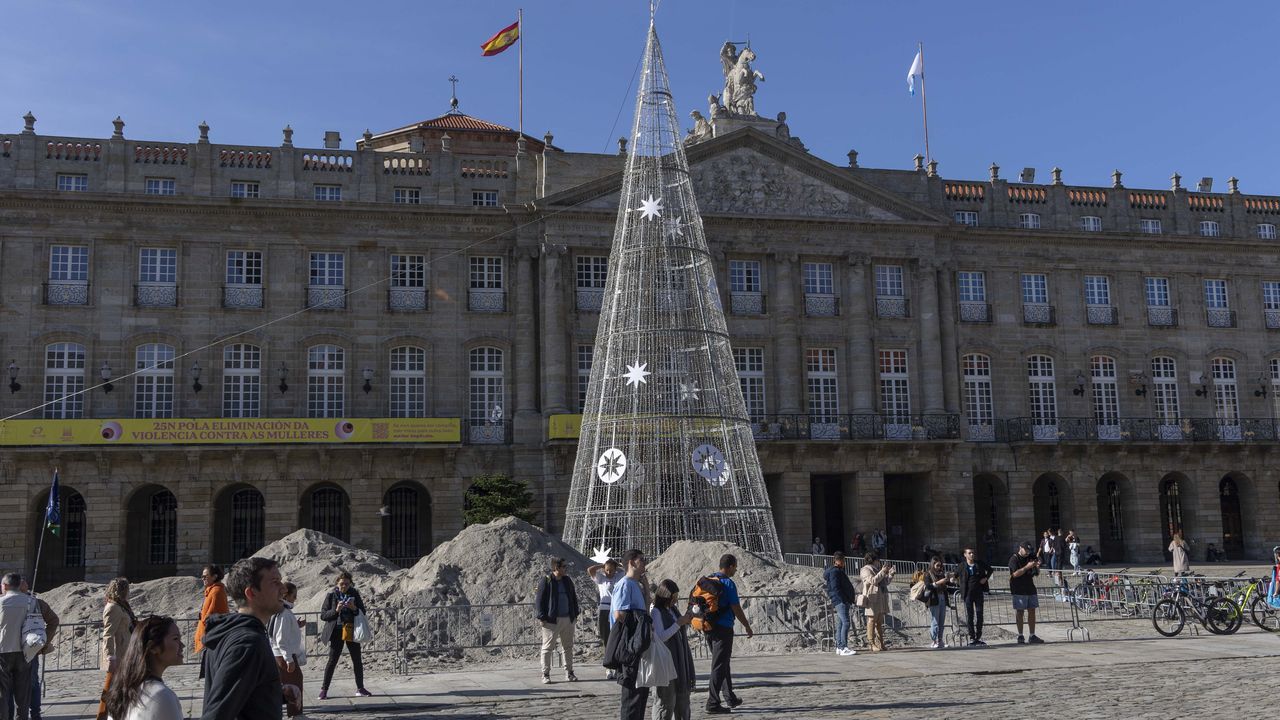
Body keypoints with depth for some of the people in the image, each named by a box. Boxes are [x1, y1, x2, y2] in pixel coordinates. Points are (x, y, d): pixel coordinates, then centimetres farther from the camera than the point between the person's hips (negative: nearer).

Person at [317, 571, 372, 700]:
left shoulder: (354, 594, 3)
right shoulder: (331, 595, -2)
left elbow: (362, 612, 5)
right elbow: (323, 615, -3)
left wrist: (354, 608, -15)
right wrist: (336, 610, -19)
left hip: (352, 631, 2)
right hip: (337, 631, -2)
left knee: (357, 660, 6)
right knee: (332, 660, -2)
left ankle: (360, 688, 17)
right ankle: (324, 689, 8)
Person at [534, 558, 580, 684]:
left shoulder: (567, 580, 10)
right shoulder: (546, 581, -8)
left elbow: (573, 597, 18)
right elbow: (539, 600, -9)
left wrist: (575, 615, 13)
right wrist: (541, 617, -13)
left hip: (568, 619, 6)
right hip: (551, 620, -6)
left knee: (568, 647, 10)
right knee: (547, 648, 0)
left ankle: (569, 673, 19)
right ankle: (545, 675, 8)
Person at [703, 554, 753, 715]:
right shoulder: (728, 583, -14)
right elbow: (736, 609, -13)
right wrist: (747, 627, -1)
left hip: (709, 628, 8)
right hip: (723, 629, -8)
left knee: (723, 664, 19)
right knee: (719, 666, -3)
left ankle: (730, 698, 28)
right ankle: (713, 703, -3)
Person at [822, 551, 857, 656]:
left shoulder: (839, 571, 23)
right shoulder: (834, 571, -10)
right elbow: (835, 587, -18)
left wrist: (848, 600, 18)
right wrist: (843, 599, -21)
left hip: (843, 601, 11)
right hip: (840, 601, -11)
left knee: (840, 624, 11)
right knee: (845, 623, -17)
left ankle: (839, 647, 14)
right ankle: (843, 648, -22)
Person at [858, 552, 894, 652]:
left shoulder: (877, 569, 23)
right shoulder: (866, 570, -3)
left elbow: (886, 582, 25)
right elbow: (873, 580, -18)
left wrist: (891, 573, 11)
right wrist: (883, 572, -15)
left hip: (881, 598, 9)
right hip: (872, 598, -9)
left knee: (880, 622, 8)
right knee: (871, 621, -8)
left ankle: (880, 643, 11)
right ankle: (871, 644, -8)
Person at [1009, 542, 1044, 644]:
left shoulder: (1030, 558, 14)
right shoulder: (1014, 559, -6)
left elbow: (1037, 573, 19)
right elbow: (1015, 574, -17)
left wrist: (1037, 567, -2)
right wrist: (1027, 567, -22)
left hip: (1030, 589, 6)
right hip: (1019, 590, -6)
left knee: (1032, 612, 5)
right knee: (1019, 612, -2)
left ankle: (1032, 636, 9)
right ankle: (1020, 636, 3)